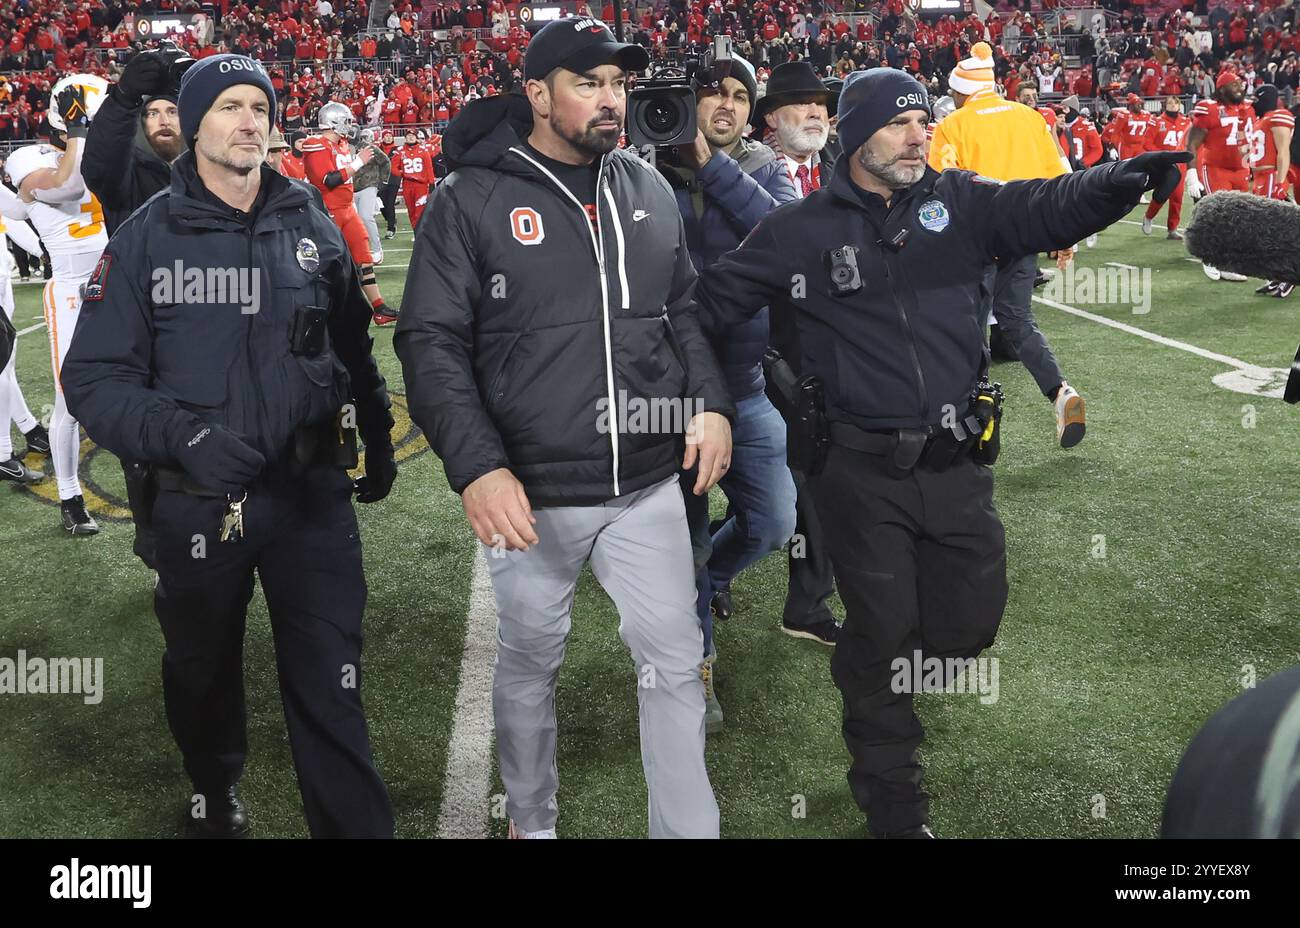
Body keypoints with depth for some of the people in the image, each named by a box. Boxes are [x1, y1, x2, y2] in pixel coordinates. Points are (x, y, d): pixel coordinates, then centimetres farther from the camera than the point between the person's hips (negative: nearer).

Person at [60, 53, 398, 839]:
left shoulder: (314, 229, 4)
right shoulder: (147, 237, -4)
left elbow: (354, 348, 17)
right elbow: (97, 377, -9)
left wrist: (378, 438, 21)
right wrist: (185, 436, -24)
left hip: (314, 495, 0)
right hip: (199, 500, 0)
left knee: (332, 686, -2)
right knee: (203, 671, 20)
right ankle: (217, 791, 48)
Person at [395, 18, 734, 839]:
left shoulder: (649, 190, 8)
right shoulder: (471, 199, -7)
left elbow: (685, 311, 18)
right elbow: (431, 343, -9)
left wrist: (712, 404, 1)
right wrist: (477, 466, -19)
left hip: (649, 485, 4)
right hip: (532, 492, -3)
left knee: (676, 662, 6)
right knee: (531, 664, 14)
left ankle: (689, 830, 21)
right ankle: (532, 821, 36)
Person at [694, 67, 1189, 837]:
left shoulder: (962, 202, 4)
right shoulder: (799, 232, 0)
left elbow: (1045, 208, -12)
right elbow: (714, 298, 3)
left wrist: (1116, 183, -30)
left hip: (958, 462, 3)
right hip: (863, 471, -3)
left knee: (970, 624, 10)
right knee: (882, 632, 6)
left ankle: (875, 665, 44)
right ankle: (892, 798, 27)